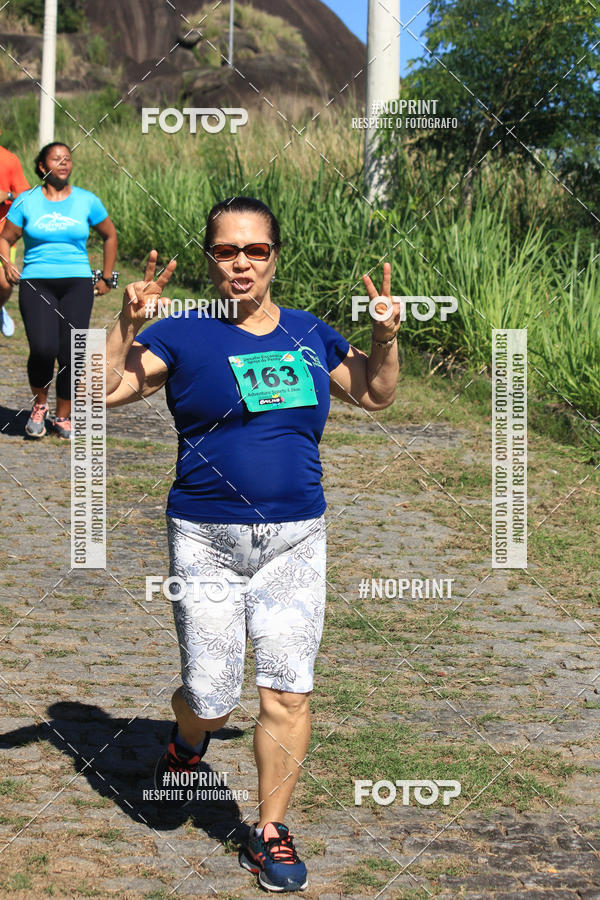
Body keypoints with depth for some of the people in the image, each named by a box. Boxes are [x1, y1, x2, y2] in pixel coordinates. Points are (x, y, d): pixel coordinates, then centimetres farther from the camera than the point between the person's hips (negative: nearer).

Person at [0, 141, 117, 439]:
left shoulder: (87, 201, 8)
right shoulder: (27, 201, 6)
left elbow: (109, 236, 21)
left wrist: (107, 277, 17)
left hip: (77, 283, 1)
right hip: (36, 282, -1)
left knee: (71, 353, -6)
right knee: (43, 349, -19)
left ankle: (63, 417, 12)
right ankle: (39, 405, 8)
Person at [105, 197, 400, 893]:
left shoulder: (310, 336, 9)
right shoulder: (183, 335, -2)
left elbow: (374, 396, 20)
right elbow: (99, 390, -10)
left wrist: (386, 336, 4)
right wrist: (128, 324, -22)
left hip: (295, 541, 2)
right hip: (205, 540, -2)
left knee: (288, 693, -2)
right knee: (210, 699, 2)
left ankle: (269, 834, 14)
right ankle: (188, 737, 40)